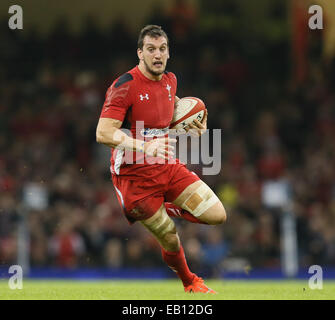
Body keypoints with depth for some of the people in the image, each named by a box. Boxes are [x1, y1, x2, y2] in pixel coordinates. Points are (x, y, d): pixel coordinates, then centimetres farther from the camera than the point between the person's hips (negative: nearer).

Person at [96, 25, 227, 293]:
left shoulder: (170, 80, 7)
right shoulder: (125, 86, -16)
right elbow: (103, 133, -22)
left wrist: (195, 126, 11)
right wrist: (145, 147, -32)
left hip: (169, 168, 6)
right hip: (136, 175, -6)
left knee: (217, 216, -6)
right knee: (171, 241, -1)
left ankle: (165, 209, 18)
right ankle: (189, 281, 29)